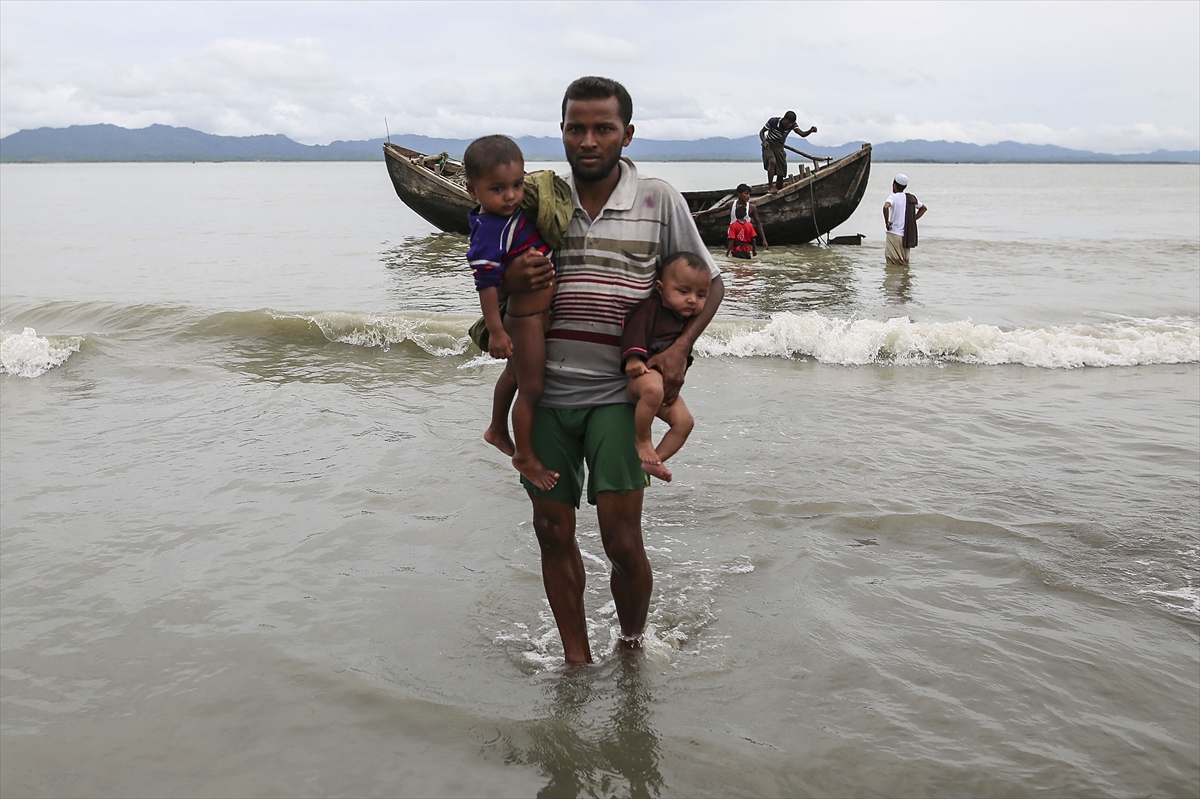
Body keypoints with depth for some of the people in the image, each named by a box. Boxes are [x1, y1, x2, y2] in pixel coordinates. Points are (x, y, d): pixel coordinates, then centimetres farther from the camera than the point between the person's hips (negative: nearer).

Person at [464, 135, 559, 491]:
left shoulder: (516, 212, -3)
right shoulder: (490, 231, -28)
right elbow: (486, 282, -27)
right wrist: (496, 331, -26)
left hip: (533, 313, 10)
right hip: (526, 318, -10)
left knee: (514, 375, 27)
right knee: (532, 389, 2)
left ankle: (498, 431, 47)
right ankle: (525, 457, 20)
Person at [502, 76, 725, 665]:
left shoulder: (658, 201, 0)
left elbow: (709, 283, 9)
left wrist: (680, 347, -8)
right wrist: (508, 281, -10)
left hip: (618, 394, -3)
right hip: (545, 391, 3)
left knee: (622, 541, -5)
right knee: (552, 532, 8)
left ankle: (632, 647, 23)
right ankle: (576, 659, 25)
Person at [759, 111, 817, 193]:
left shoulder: (792, 125, -10)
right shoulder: (773, 121, -20)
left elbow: (802, 134, -21)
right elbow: (761, 132, -8)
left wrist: (811, 131, -41)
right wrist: (764, 141, -27)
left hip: (779, 148, 5)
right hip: (769, 146, -4)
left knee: (781, 174, 3)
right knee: (773, 161, -34)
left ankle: (778, 192, 19)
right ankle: (770, 187, -30)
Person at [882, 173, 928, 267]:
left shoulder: (893, 197, -10)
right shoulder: (911, 198, 9)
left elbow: (886, 207, -32)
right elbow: (923, 208, 24)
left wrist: (887, 222, -19)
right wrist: (912, 220, 17)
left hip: (894, 234, -6)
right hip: (907, 236, 6)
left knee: (892, 264, -4)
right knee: (904, 264, 13)